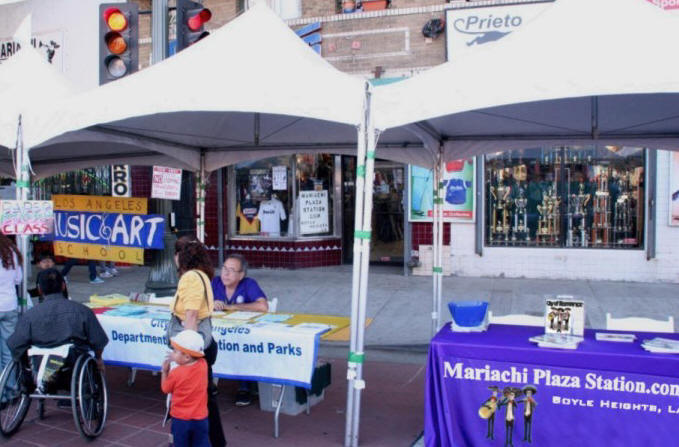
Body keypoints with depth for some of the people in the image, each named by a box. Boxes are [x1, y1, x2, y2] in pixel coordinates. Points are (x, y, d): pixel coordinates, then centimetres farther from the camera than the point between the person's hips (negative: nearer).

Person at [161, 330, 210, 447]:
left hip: (180, 419, -3)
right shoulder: (203, 365, -11)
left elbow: (165, 389, -1)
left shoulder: (175, 373, -20)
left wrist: (164, 371, 7)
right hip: (200, 418, 3)